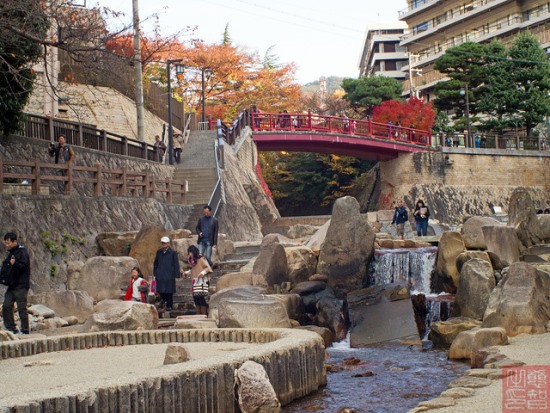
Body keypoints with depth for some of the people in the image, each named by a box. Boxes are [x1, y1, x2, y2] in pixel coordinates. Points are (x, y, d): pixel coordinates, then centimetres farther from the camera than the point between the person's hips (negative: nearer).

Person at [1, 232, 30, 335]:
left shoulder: (22, 252, -10)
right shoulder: (11, 252, 17)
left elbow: (24, 265, -21)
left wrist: (15, 263, -38)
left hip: (21, 285, -9)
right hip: (11, 285, 9)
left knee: (21, 307, -6)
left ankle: (25, 330, 0)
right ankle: (11, 328, 12)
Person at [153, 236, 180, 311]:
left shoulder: (173, 253, -2)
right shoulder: (159, 252, 9)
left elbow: (176, 265, 0)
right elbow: (155, 263, 16)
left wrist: (176, 275, -4)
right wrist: (155, 273, 12)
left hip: (169, 275, -3)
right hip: (160, 275, 3)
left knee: (169, 291, 0)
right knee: (159, 290, 0)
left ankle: (169, 305, 12)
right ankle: (163, 298, 32)